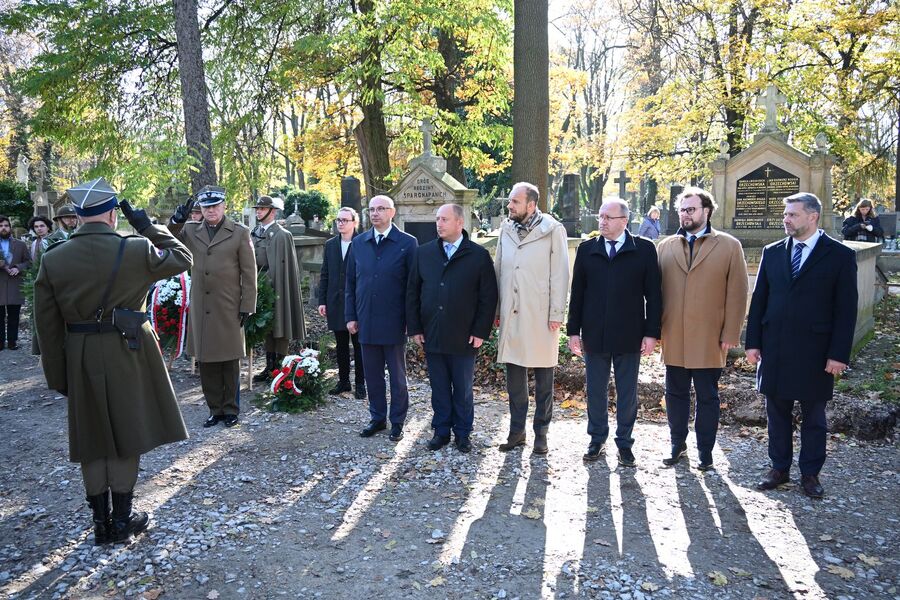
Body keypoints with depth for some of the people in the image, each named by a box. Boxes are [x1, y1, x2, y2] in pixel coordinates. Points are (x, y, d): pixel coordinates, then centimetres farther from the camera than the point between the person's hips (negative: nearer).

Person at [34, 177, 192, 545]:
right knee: (127, 436, 11)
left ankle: (101, 524, 24)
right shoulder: (135, 250, -13)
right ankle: (122, 520, 19)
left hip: (81, 359, 3)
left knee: (92, 441, 14)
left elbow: (48, 325, 1)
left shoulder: (53, 259, -2)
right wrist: (147, 227, 6)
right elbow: (182, 258, 4)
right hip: (128, 355, -3)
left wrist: (58, 375, 8)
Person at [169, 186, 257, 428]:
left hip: (229, 309, -3)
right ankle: (215, 409, 21)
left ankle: (231, 409, 18)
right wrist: (176, 220, -15)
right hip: (201, 310, 3)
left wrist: (247, 306, -6)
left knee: (230, 362, 5)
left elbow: (249, 273, -1)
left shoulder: (240, 233, 0)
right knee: (206, 362, 9)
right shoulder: (190, 232, 10)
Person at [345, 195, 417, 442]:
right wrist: (350, 316, 6)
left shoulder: (407, 243, -5)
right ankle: (377, 418, 27)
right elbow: (350, 282, 11)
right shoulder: (358, 243, 8)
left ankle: (397, 422, 21)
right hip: (366, 322, 4)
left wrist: (412, 320, -8)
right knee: (372, 374, 13)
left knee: (397, 375, 8)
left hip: (394, 322, -4)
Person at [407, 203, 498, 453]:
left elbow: (488, 297, -4)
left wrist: (480, 331, -8)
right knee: (439, 388, 11)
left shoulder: (479, 255, -3)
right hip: (431, 337, 2)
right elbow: (412, 292, 8)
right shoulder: (424, 253, 5)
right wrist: (415, 328, 3)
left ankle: (463, 433, 25)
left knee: (463, 390, 10)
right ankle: (441, 431, 26)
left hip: (464, 338, -2)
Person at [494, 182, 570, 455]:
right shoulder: (506, 229, 8)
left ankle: (541, 432, 20)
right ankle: (517, 430, 24)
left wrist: (557, 314, -10)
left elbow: (560, 274, -6)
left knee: (543, 377, 7)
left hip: (540, 315, -4)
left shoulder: (552, 230, -6)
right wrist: (495, 308, 9)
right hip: (511, 314, 4)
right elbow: (499, 269, 12)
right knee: (514, 375, 11)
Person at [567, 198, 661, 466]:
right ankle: (597, 438, 28)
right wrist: (574, 331, 3)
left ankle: (624, 442, 25)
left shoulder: (644, 250, -3)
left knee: (627, 393, 10)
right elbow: (577, 293, 5)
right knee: (595, 391, 12)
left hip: (629, 336, -2)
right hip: (594, 335, 2)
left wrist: (651, 332, -6)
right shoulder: (587, 250, 3)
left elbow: (653, 294, -2)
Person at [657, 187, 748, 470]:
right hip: (673, 338, 3)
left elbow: (737, 294, -2)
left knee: (707, 397, 8)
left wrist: (730, 334, -7)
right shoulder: (666, 246, 8)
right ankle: (678, 445, 26)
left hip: (709, 340, -2)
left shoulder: (729, 246, 0)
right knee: (675, 394, 11)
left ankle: (705, 452, 21)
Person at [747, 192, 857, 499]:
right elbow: (759, 299, 7)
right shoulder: (772, 252, 6)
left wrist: (839, 353, -10)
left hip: (815, 352, -3)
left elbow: (846, 309, -5)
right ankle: (779, 468, 25)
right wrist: (753, 342, 3)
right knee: (777, 412, 12)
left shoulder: (840, 255, -4)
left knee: (814, 416, 10)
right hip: (774, 348, 3)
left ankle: (810, 473, 24)